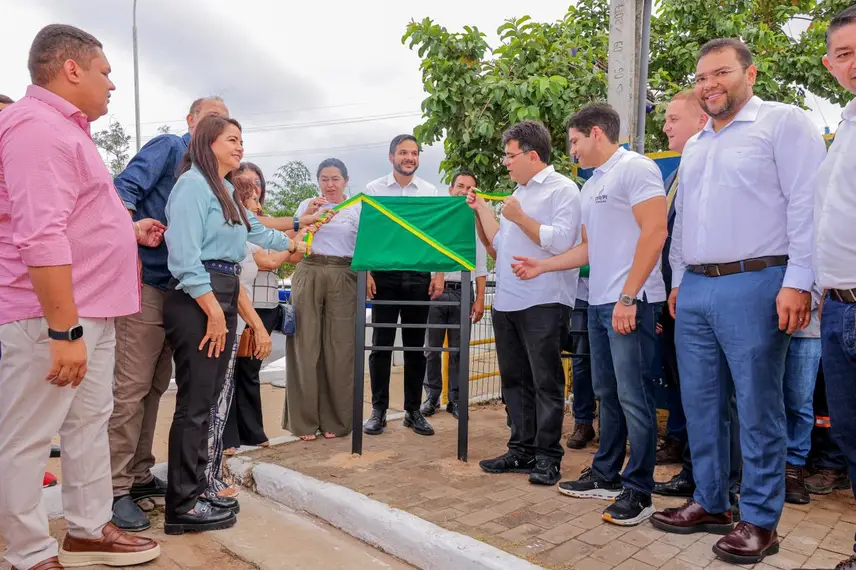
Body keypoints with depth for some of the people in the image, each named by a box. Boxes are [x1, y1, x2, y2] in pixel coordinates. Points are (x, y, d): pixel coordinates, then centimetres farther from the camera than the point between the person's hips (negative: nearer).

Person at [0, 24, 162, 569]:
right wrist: (64, 330, -26)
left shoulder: (65, 129, 18)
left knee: (90, 421, 16)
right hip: (49, 317, -11)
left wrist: (130, 231, 27)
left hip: (91, 312, 11)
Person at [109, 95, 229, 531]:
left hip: (178, 287, 8)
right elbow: (125, 188, -15)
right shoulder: (168, 147, -3)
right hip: (147, 282, -8)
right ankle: (116, 488, 2)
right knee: (132, 387, -6)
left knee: (155, 386, 13)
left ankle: (139, 475, 25)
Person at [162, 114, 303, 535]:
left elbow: (254, 231, 36)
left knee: (207, 399, 12)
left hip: (222, 298, 9)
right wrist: (213, 310, -20)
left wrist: (289, 243, 50)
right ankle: (183, 505, 3)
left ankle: (196, 488, 22)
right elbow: (184, 254, -18)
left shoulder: (226, 193, 20)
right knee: (194, 401, -6)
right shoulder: (193, 184, -8)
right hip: (197, 300, -9)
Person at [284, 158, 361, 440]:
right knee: (306, 346, -2)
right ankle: (303, 419, 6)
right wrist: (309, 215, -9)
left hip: (343, 279, 0)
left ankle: (335, 419, 10)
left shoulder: (357, 210, 10)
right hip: (309, 275, 0)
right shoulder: (307, 205, 12)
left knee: (339, 348, -1)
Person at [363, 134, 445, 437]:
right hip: (384, 273, -1)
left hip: (419, 275, 2)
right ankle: (378, 410, 12)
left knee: (416, 345, 7)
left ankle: (413, 411, 17)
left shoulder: (430, 192, 9)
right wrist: (365, 272, -9)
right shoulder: (373, 190, 4)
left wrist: (439, 274, -2)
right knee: (381, 343, 1)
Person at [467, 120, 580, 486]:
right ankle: (522, 450, 22)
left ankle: (547, 456, 8)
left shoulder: (562, 189, -5)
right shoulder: (518, 192, 20)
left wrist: (519, 217, -13)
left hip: (544, 304, -8)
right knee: (515, 380, 12)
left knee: (546, 382, -1)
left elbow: (561, 241, -19)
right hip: (507, 302, 9)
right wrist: (483, 210, 13)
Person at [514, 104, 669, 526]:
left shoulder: (635, 168, -7)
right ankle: (606, 476, 24)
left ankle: (638, 490, 6)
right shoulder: (591, 185, 20)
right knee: (607, 392, 14)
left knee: (633, 396, -5)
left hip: (630, 301, -9)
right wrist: (542, 266, 19)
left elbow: (655, 232, -16)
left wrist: (628, 297, -20)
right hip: (598, 302, 9)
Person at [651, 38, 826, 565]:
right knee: (700, 402, 10)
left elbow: (807, 204, -9)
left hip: (753, 285, -7)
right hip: (695, 290, 7)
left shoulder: (783, 122, 0)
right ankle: (710, 503, 23)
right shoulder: (695, 146, 21)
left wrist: (798, 282, -15)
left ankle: (760, 521, 12)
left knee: (757, 407, -1)